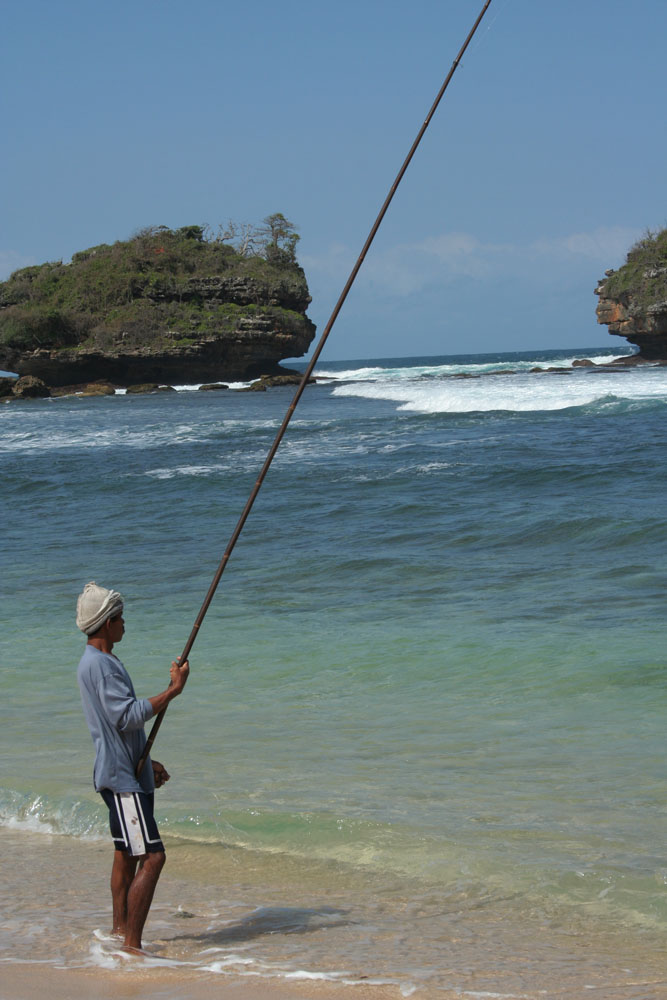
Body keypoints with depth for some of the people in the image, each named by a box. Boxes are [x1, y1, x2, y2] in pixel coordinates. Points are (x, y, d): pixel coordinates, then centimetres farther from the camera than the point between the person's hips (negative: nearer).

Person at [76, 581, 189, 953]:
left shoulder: (100, 662, 16)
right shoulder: (100, 666, -17)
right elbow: (127, 716, -26)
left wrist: (146, 763, 27)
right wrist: (173, 691, -24)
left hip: (126, 772, 11)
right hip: (121, 777, -11)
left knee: (126, 853, 16)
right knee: (151, 856, -14)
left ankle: (121, 932, 23)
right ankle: (132, 944, -14)